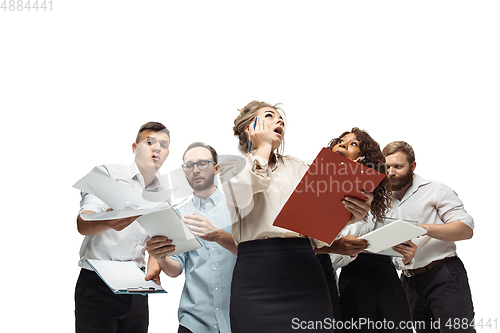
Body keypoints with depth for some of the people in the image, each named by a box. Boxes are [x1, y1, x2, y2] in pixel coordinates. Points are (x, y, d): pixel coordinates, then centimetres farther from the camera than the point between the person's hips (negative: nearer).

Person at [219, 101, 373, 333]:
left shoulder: (297, 167, 21)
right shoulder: (233, 166, 12)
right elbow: (240, 200, -14)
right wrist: (263, 147, 0)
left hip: (305, 270, 3)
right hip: (256, 274, -3)